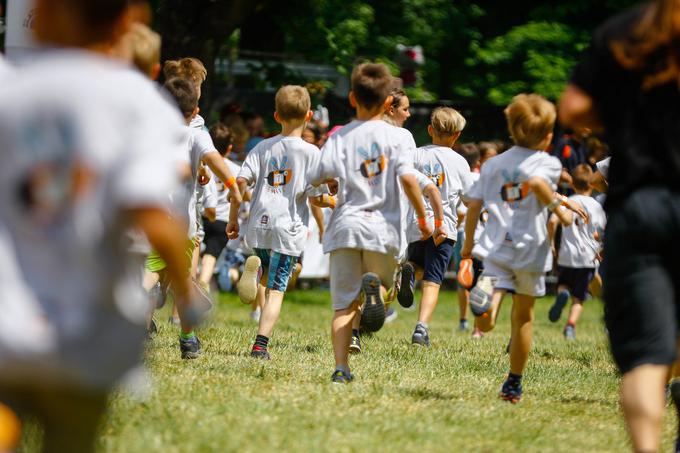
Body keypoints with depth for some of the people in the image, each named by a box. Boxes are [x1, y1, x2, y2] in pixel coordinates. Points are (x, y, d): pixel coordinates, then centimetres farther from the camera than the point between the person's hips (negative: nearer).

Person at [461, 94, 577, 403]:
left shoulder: (493, 164, 16)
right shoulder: (549, 163, 1)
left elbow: (473, 205, 13)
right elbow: (536, 182, -22)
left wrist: (468, 243, 23)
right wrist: (559, 209, -11)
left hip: (497, 249, 2)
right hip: (531, 248, -2)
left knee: (486, 324, -11)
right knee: (523, 318, 16)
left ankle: (488, 296, -46)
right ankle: (514, 384, 24)